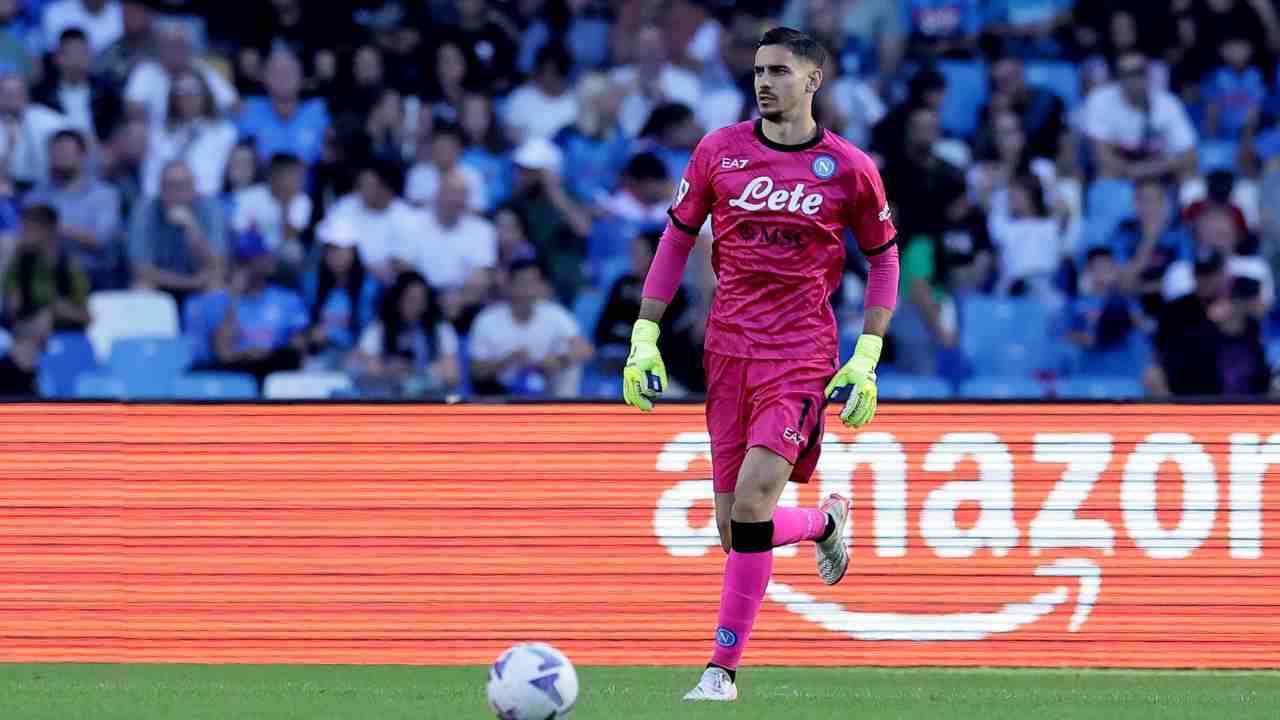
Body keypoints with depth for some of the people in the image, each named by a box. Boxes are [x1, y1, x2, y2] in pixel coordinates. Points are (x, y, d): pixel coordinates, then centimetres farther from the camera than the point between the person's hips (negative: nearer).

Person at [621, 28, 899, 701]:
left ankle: (723, 669, -10)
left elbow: (883, 257, 9)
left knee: (751, 502, -19)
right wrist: (644, 338, 6)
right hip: (728, 346, 4)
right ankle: (825, 522, 39)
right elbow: (677, 237, 12)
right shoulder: (719, 151, 4)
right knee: (735, 532, 5)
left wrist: (865, 362, 2)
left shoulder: (849, 169, -2)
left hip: (801, 352, -4)